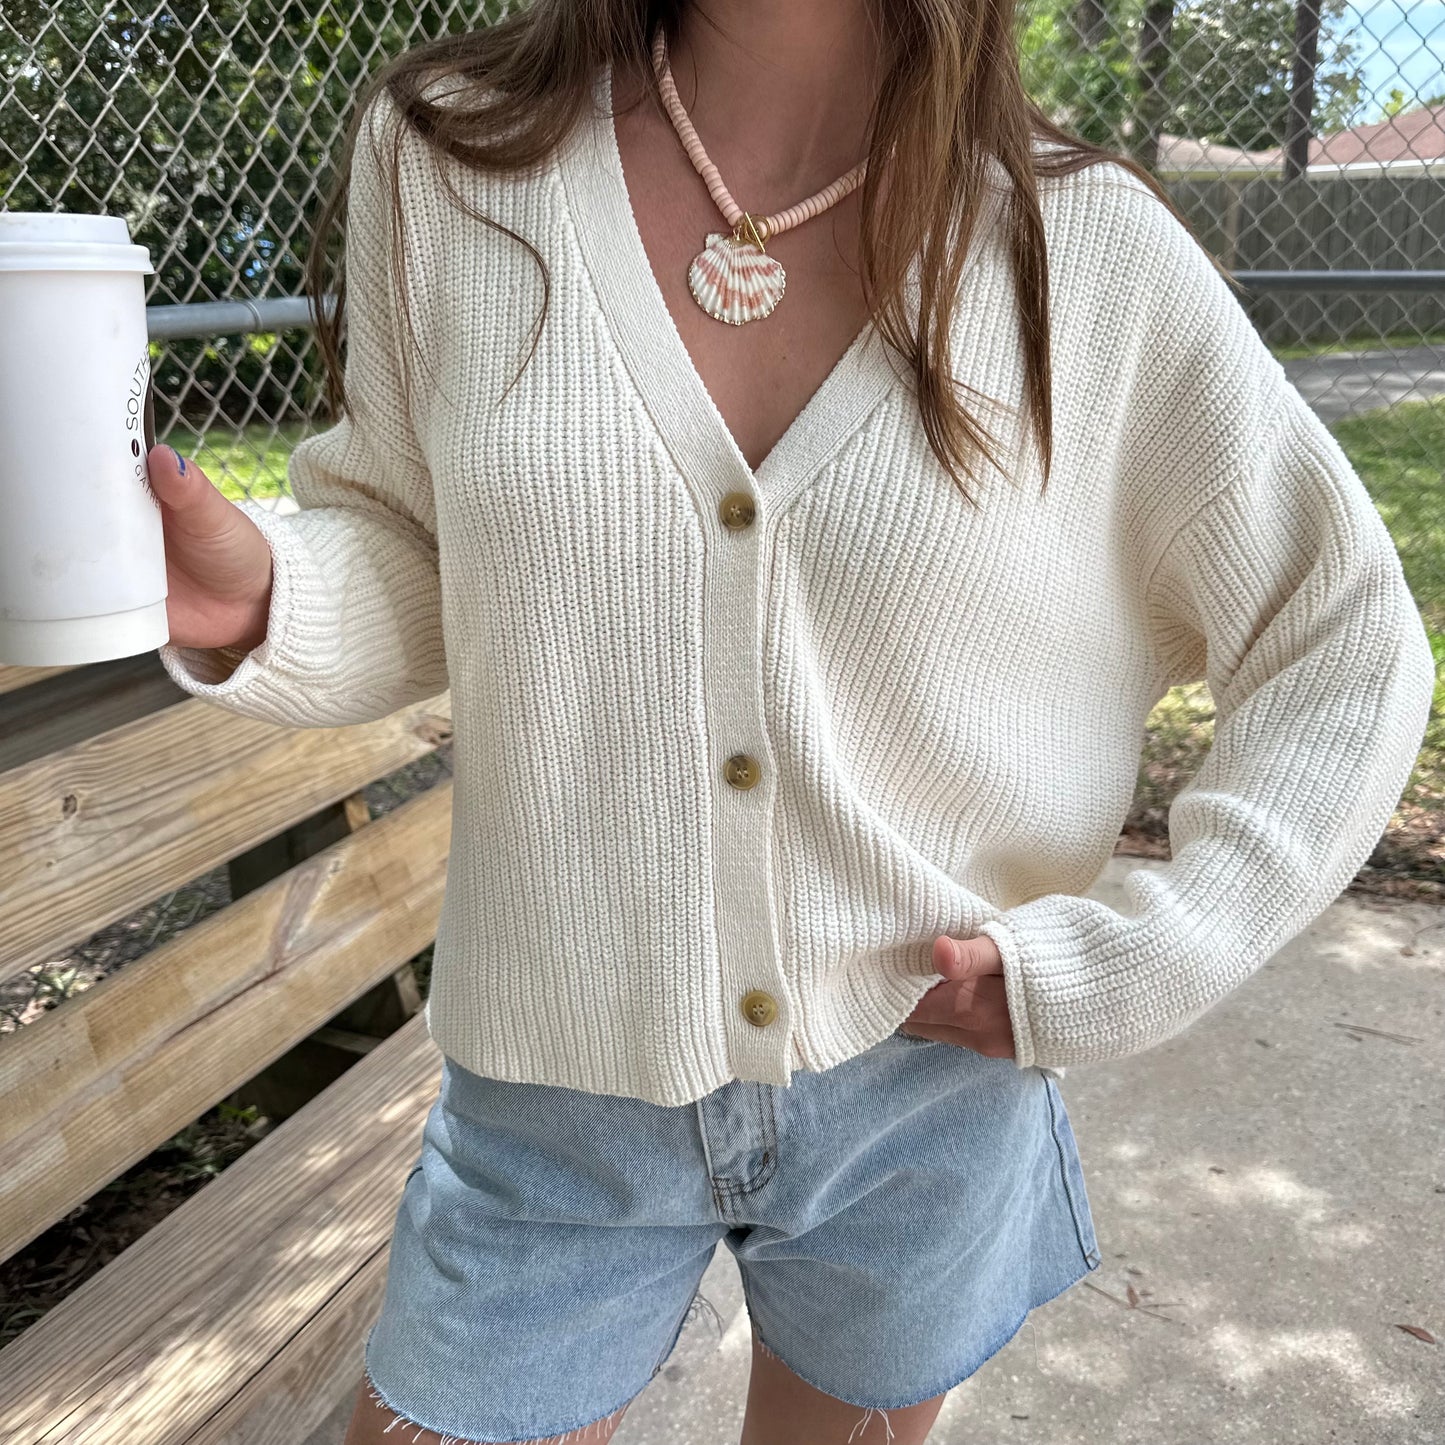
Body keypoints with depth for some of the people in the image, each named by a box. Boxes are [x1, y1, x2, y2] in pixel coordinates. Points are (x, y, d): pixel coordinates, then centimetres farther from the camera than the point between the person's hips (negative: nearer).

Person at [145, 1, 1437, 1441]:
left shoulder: (1092, 251, -10)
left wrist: (1127, 963, -10)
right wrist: (253, 599, -20)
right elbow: (406, 559, 2)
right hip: (556, 1088, 1)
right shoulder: (444, 158, -7)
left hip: (931, 1078, 1)